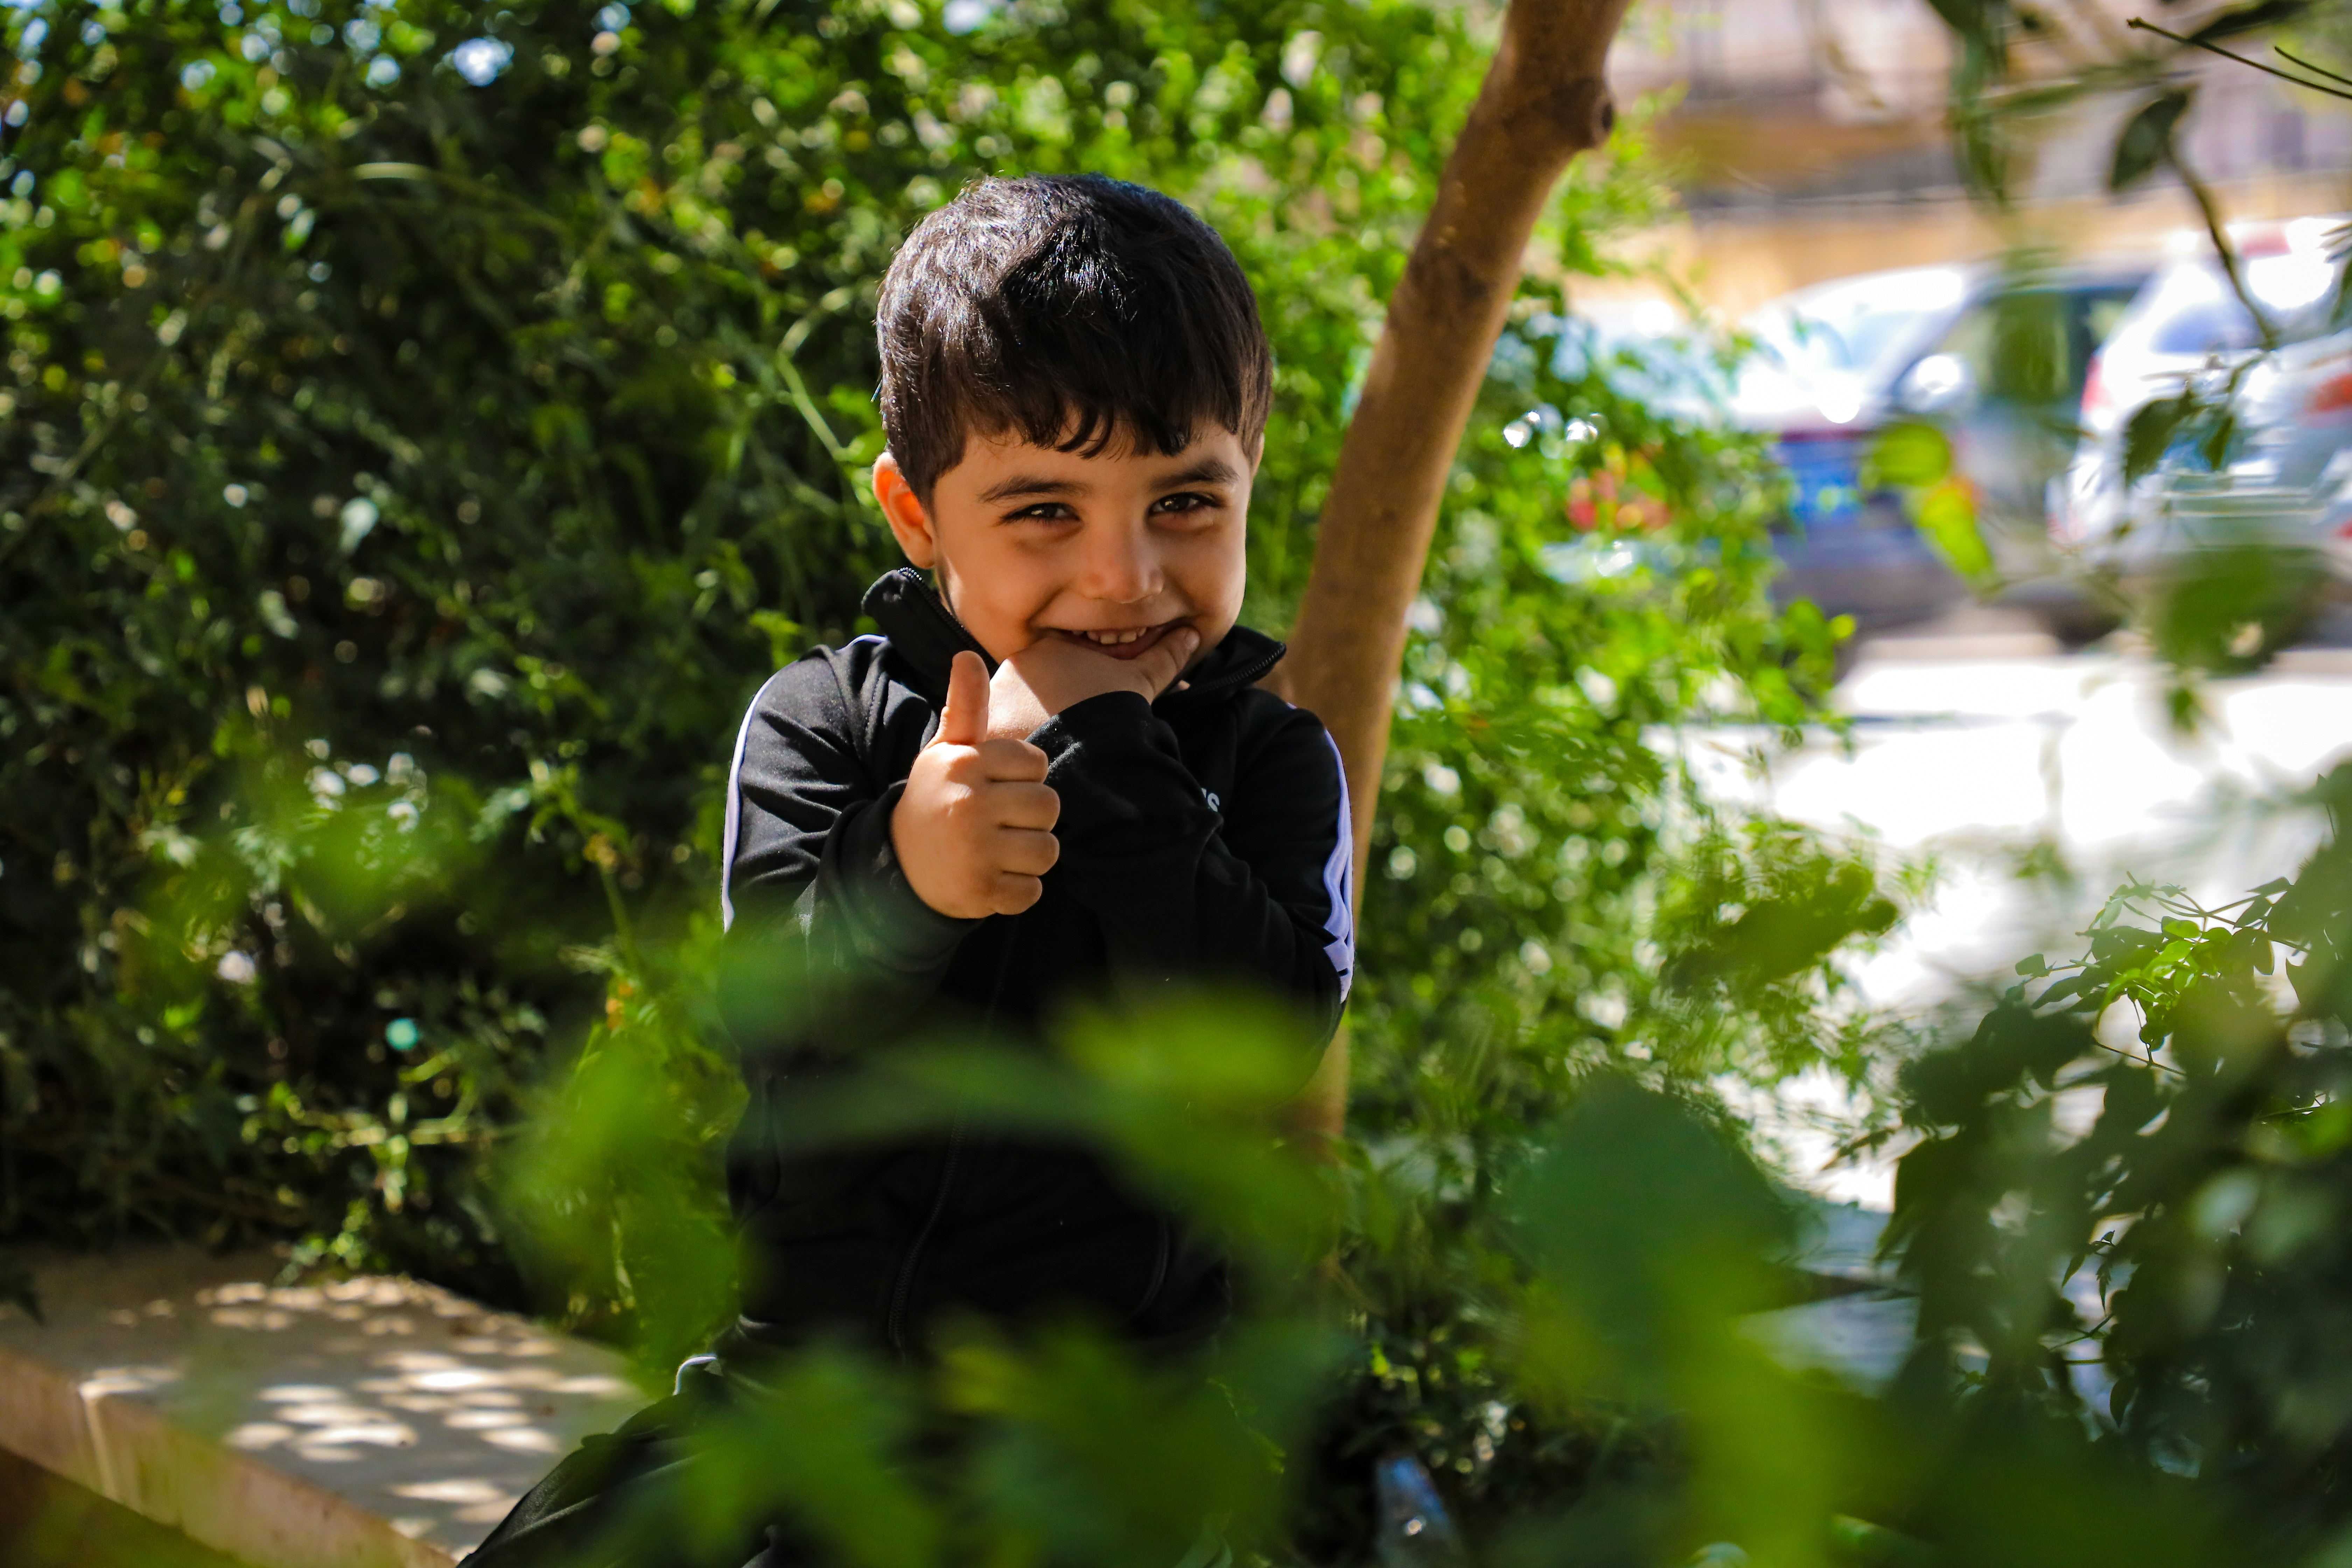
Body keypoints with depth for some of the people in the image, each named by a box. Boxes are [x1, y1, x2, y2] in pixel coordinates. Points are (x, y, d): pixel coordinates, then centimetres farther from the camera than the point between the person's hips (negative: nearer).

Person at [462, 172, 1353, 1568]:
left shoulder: (1266, 760, 2)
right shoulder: (826, 721, 3)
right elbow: (772, 1016, -11)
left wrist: (1099, 753, -17)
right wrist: (897, 884, -32)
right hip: (796, 1373, 3)